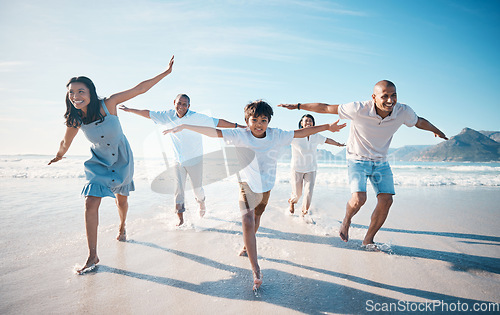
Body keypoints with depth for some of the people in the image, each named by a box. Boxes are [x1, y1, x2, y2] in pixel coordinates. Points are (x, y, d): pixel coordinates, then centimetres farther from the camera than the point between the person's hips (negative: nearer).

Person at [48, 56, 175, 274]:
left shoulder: (108, 104, -23)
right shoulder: (74, 120, -16)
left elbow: (140, 88, -20)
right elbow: (66, 143, 6)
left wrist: (165, 72, -19)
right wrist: (58, 156, 23)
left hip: (122, 159, 0)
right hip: (100, 162, 1)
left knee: (121, 199, 16)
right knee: (91, 203, -13)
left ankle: (122, 228, 49)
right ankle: (92, 256, -2)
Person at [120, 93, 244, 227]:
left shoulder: (197, 117, -15)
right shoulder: (168, 116, -4)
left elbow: (218, 122, -16)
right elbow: (148, 113, 7)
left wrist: (237, 126, -21)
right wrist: (129, 110, 14)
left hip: (195, 160, -2)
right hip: (178, 161, 3)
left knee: (197, 188, 10)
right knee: (178, 189, 1)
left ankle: (202, 202, 44)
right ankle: (180, 218, 15)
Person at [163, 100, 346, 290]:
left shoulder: (276, 135, -10)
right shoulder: (240, 136, -17)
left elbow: (300, 133, -3)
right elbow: (213, 132, -20)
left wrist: (327, 127, -2)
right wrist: (184, 126, -24)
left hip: (267, 187, 4)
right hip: (247, 186, -3)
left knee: (257, 217, 22)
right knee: (247, 222, -20)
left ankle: (247, 246, 52)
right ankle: (256, 270, -13)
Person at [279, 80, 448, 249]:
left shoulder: (403, 112, -14)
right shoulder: (359, 109, -26)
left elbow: (419, 121, 10)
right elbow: (325, 108, -18)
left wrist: (437, 131, 30)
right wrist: (297, 106, -15)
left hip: (381, 162, 4)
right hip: (357, 159, -4)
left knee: (386, 200, -7)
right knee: (359, 199, -22)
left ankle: (368, 239, 12)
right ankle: (346, 220, 14)